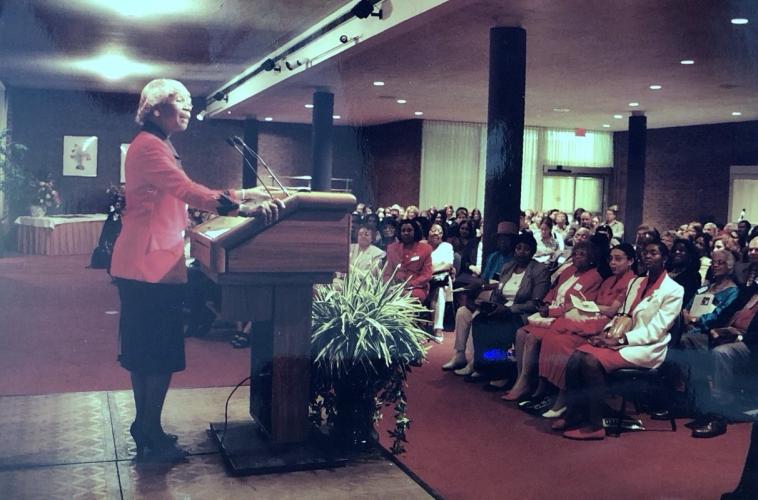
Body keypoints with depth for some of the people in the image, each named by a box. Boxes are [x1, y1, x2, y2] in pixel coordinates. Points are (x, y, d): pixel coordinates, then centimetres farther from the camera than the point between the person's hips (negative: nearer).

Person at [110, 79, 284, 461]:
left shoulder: (158, 146, 20)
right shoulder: (149, 147, -14)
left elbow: (182, 194, 18)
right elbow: (190, 192, -25)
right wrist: (244, 206, -28)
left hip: (148, 265, 11)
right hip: (152, 266, -11)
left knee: (145, 351, 15)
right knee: (160, 354, -5)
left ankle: (144, 427, 24)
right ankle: (151, 436, 4)